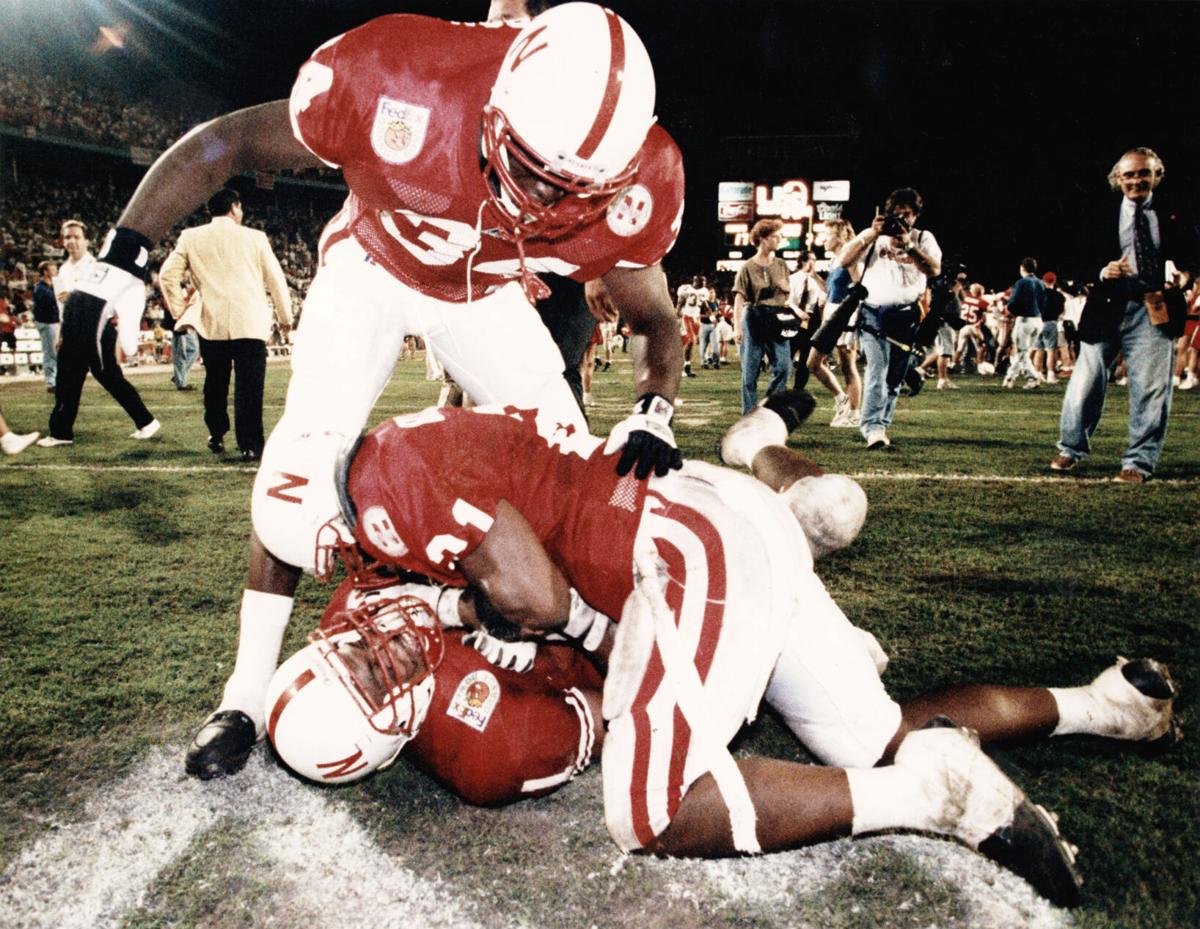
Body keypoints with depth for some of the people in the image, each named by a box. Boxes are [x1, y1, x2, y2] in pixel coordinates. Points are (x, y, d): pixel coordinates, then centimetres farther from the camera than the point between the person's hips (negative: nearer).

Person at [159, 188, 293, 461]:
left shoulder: (191, 237, 7)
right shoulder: (255, 237, 3)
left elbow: (168, 274, 3)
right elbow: (276, 279, 5)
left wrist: (179, 312, 13)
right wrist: (285, 316, 16)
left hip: (210, 323, 2)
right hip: (250, 323, -2)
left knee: (215, 384, 18)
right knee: (249, 387, -2)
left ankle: (217, 437, 28)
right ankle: (250, 445, -5)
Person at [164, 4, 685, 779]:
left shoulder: (631, 184, -29)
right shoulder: (395, 79, -37)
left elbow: (653, 318, -13)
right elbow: (224, 144, -22)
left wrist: (654, 410, -33)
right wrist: (122, 257, -22)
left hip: (487, 293, 2)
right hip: (373, 270, -2)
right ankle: (247, 697, 0)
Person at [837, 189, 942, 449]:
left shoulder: (924, 238, 10)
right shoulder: (873, 235, 10)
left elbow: (934, 269, -8)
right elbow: (844, 260, -3)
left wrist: (908, 245, -17)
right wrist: (871, 235, -12)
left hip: (905, 315, 2)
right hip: (874, 312, -2)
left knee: (895, 377, 6)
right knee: (877, 368, -19)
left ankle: (881, 427, 16)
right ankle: (872, 427, -26)